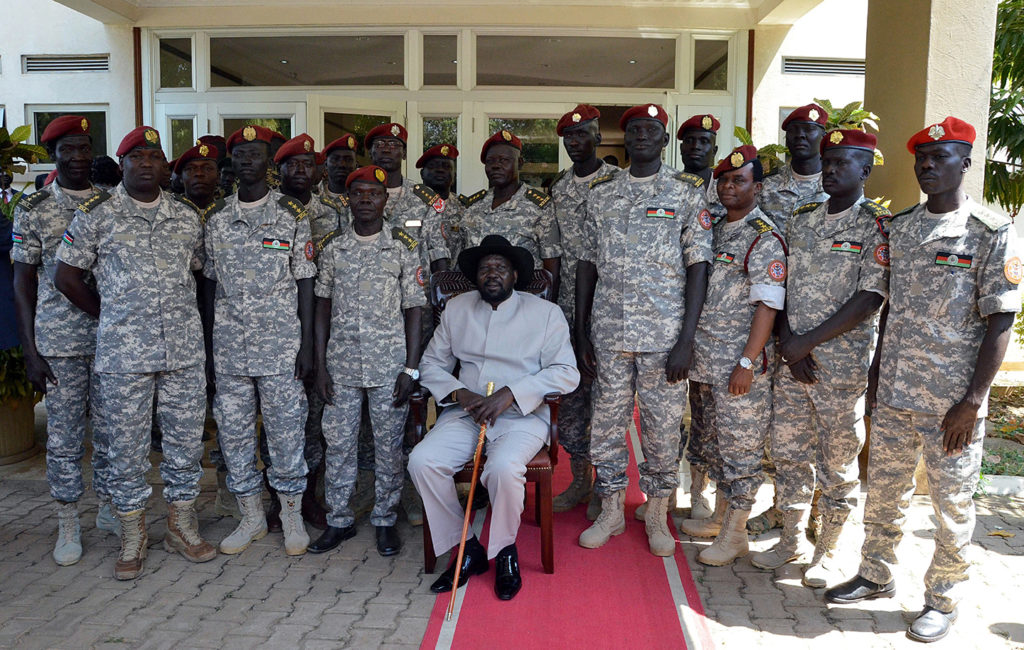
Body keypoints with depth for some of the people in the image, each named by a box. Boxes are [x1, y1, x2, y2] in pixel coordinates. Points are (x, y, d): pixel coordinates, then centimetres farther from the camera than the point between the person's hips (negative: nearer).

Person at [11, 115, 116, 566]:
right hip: (58, 342, -2)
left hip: (112, 338, 2)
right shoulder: (33, 209, 1)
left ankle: (108, 508, 28)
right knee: (64, 435, 5)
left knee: (111, 428, 10)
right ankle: (68, 526, 20)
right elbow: (23, 282, 1)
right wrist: (31, 352, -4)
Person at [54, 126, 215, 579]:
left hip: (185, 351, 3)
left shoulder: (187, 218, 9)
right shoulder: (96, 214, 1)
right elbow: (67, 275, 5)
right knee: (127, 445, 6)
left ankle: (182, 525, 25)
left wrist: (184, 320, 10)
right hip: (123, 353, -2)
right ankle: (132, 535, 22)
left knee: (186, 440, 9)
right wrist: (111, 317, 5)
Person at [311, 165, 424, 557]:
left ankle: (385, 520, 20)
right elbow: (323, 308, 8)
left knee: (389, 445, 5)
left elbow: (413, 311, 1)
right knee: (338, 444, 7)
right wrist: (320, 366, 2)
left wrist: (411, 368, -6)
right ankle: (339, 521, 22)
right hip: (341, 365, 2)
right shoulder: (332, 248, 6)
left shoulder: (403, 249, 1)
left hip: (389, 365, -2)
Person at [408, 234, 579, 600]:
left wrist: (509, 394, -17)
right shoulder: (456, 309, 13)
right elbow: (432, 363, 14)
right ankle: (466, 550, -4)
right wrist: (460, 393, -7)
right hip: (465, 414, 4)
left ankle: (504, 551, -3)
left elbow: (567, 374, -6)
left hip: (522, 416, -3)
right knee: (421, 461, -22)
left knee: (503, 467, -33)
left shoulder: (545, 313, 3)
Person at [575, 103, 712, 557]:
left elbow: (698, 265, -3)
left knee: (663, 427, 6)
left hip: (665, 335, -2)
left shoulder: (688, 191, 1)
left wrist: (687, 340, -11)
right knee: (606, 424, 8)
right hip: (609, 332, 3)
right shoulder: (601, 192, 10)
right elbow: (587, 262, 10)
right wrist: (580, 332, 5)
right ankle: (611, 512, 26)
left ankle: (657, 514, 25)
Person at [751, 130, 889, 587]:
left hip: (843, 364, -5)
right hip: (792, 361, 5)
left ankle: (826, 553, 24)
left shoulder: (877, 226, -7)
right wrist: (788, 343, -6)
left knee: (838, 464, 7)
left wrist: (806, 343, -15)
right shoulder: (801, 220, 9)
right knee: (788, 454, 14)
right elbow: (782, 287, 9)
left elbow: (869, 301, -15)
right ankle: (790, 541, 31)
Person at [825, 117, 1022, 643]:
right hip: (894, 393, 5)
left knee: (953, 507, 8)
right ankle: (876, 577, 35)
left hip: (952, 402, -5)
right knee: (883, 492, 16)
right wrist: (877, 373, 12)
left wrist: (971, 402, -15)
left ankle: (942, 600, 26)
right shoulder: (899, 227, 8)